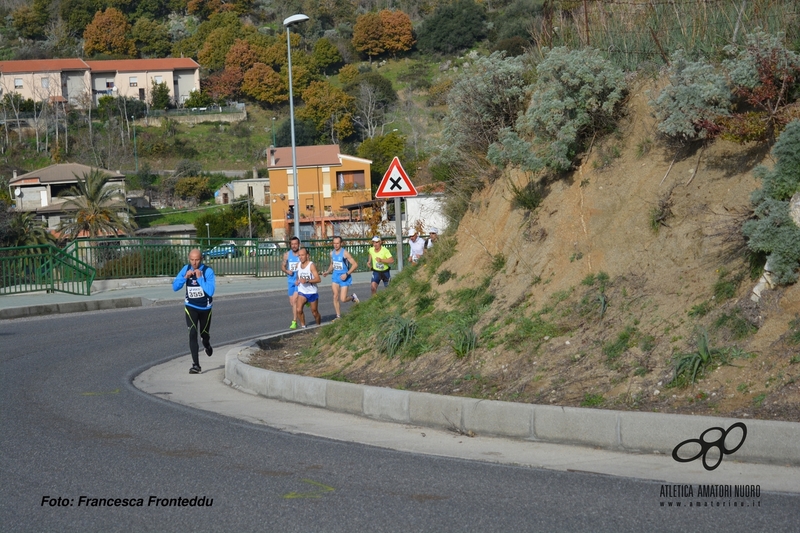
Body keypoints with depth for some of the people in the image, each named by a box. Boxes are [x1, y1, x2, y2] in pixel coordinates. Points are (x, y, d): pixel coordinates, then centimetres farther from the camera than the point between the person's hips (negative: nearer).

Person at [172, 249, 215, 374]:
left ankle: (207, 344, 55)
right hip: (191, 307, 1)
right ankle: (195, 365, -15)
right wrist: (185, 277, -23)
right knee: (193, 333, -14)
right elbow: (175, 287, -9)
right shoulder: (186, 269, -8)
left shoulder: (208, 271, -19)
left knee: (204, 333, 17)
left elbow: (210, 291, -28)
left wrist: (199, 278, -32)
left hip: (205, 307, -1)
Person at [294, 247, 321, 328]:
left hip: (312, 292, -4)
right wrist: (297, 281, 1)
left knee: (315, 312, 9)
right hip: (302, 292, 4)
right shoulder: (298, 265, 3)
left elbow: (318, 279, -24)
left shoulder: (311, 265, -17)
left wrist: (307, 281, -34)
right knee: (298, 309, -18)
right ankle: (303, 326, -4)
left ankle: (319, 326, 33)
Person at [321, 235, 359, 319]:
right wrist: (327, 272, 4)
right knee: (335, 297, -2)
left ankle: (353, 297, 24)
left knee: (343, 299, -8)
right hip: (335, 276, 5)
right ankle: (338, 316, 7)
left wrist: (347, 274, -22)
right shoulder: (332, 253, 5)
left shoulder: (345, 253, -15)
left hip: (344, 278, -5)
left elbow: (355, 264, -15)